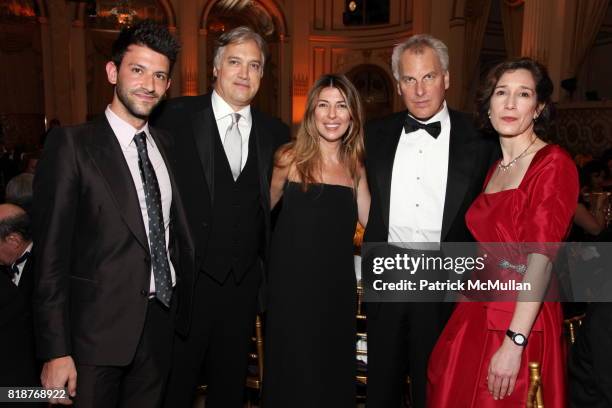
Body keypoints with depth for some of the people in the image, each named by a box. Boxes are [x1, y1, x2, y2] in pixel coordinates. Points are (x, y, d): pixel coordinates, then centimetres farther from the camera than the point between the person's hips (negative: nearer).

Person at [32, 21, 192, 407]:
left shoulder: (166, 144, 8)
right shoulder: (71, 144, -9)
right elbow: (51, 256, -11)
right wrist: (56, 352, -13)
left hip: (162, 324, 5)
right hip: (98, 329, -5)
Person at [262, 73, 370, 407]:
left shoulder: (354, 166, 5)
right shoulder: (290, 158, -6)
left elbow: (372, 220, 6)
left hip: (338, 287, 4)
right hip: (293, 284, -3)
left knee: (335, 372, 15)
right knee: (293, 372, 9)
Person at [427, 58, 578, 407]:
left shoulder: (553, 163, -12)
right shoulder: (494, 169, 11)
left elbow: (541, 258, -20)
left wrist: (514, 341, -24)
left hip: (522, 322, -7)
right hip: (478, 315, 7)